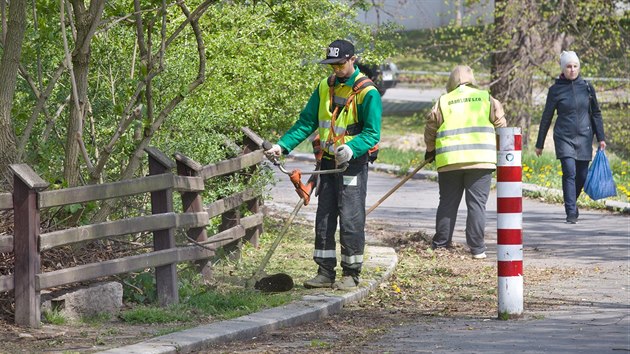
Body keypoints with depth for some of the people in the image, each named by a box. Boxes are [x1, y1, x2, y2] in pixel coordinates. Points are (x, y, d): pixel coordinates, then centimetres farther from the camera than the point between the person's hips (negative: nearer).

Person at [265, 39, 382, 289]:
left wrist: (351, 149, -31)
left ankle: (351, 273, 3)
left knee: (350, 219, -5)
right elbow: (306, 123, 8)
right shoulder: (324, 88, 8)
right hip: (328, 163, 6)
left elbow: (372, 134, -14)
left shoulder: (367, 93, -10)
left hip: (353, 164, -6)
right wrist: (283, 145, -4)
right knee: (324, 219, 7)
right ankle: (325, 271, 14)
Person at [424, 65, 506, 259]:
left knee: (448, 203, 11)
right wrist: (499, 149, 25)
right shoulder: (486, 98, 6)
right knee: (477, 204, 1)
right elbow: (500, 124, 8)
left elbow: (430, 128, 11)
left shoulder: (443, 101, 7)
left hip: (449, 161, 1)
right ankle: (477, 248, -1)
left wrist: (430, 150, 29)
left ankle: (441, 244, 14)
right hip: (480, 160, -1)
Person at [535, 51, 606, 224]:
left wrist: (601, 138, 6)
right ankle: (571, 213, -13)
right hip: (564, 137, -3)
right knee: (569, 172, -15)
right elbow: (546, 118, 5)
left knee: (582, 176, 5)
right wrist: (539, 144, 7)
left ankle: (571, 203, 31)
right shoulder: (555, 90, -1)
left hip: (584, 137, 3)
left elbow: (596, 114, 12)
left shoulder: (587, 87, 5)